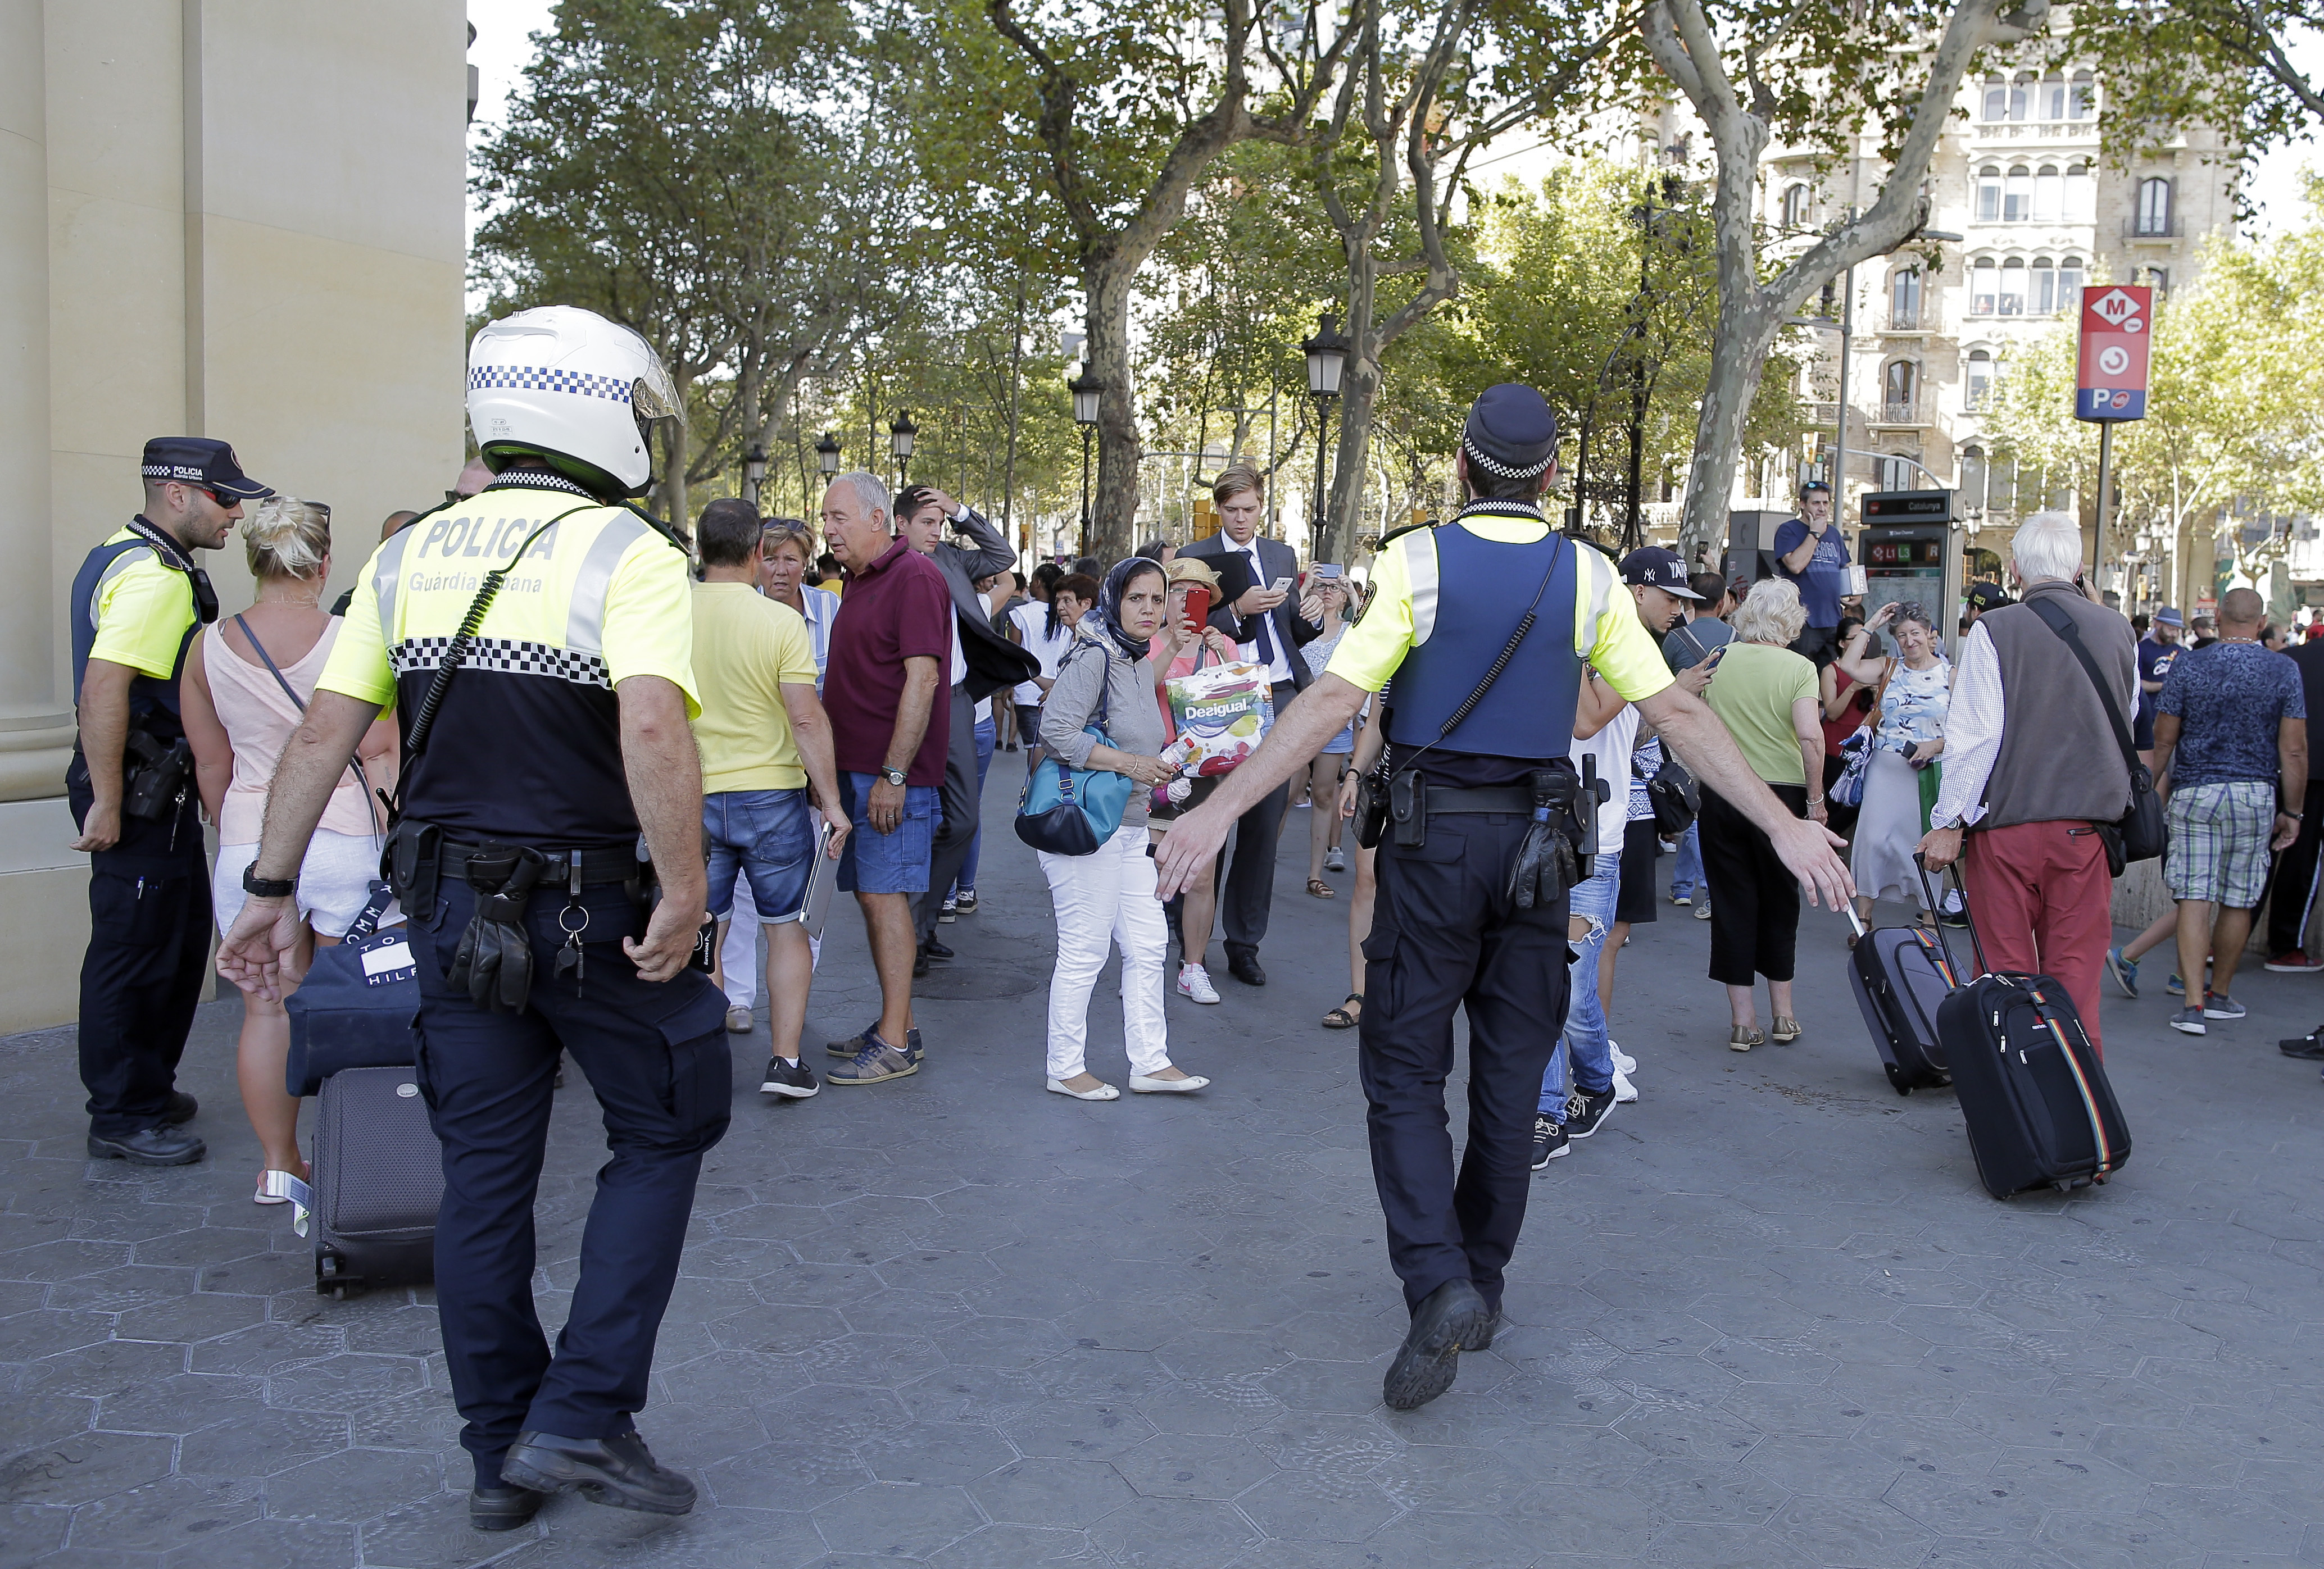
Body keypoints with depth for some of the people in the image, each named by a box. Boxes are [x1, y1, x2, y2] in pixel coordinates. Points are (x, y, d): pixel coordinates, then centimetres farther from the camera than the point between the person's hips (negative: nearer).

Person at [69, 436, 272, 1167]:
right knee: (134, 950, -1)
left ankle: (146, 1086, 32)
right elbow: (102, 687, -28)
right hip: (140, 792, -11)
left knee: (181, 939, 19)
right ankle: (121, 1117, 9)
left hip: (158, 785, 11)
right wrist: (106, 803, -26)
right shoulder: (155, 577, -19)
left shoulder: (130, 557, 16)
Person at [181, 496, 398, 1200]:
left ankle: (278, 1163, 21)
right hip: (346, 840, -2)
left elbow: (211, 765, 10)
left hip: (250, 845, 3)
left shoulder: (208, 647, 3)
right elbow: (381, 757, -6)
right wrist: (388, 840, 3)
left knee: (267, 1011, 11)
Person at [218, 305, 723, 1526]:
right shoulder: (630, 552, -11)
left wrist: (270, 890, 12)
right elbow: (652, 731, -27)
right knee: (660, 1134, 13)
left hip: (448, 906, 6)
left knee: (484, 1175, 14)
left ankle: (502, 1454, 25)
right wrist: (683, 896, -21)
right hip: (588, 908, -5)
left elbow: (323, 733, 6)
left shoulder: (410, 556, 7)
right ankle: (582, 1415, 6)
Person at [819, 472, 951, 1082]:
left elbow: (921, 678, -19)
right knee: (870, 894, 12)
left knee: (884, 896, -8)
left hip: (892, 775, -9)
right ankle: (896, 1023, 22)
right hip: (853, 768, 9)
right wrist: (831, 767, 18)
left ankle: (895, 1046, -2)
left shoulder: (914, 577, -12)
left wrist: (894, 775, -22)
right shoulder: (858, 581, 17)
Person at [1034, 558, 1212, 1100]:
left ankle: (1150, 1063, 19)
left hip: (1130, 827, 9)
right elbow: (1058, 731, -25)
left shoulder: (1141, 663, 13)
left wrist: (1161, 764, 8)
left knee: (1148, 944, 10)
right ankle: (1066, 1069, 12)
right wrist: (1131, 764, -23)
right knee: (1085, 949, -2)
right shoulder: (1094, 657, -15)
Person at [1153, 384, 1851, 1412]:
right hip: (1537, 843, 3)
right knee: (1511, 1077, 13)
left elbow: (1333, 699, -16)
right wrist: (1783, 824, 4)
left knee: (1404, 1071, 5)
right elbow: (1676, 714, -1)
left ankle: (1438, 1283, -13)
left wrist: (1222, 807, -16)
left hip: (1432, 837, -3)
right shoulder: (1590, 578, 1)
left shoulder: (1417, 561, -7)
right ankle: (1482, 1290, 25)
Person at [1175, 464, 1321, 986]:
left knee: (1265, 825, 4)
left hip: (1279, 698, 3)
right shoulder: (1195, 558, 2)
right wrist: (1237, 610, -17)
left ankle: (1245, 944, 13)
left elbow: (1291, 631, 17)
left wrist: (1311, 616, -4)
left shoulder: (1282, 556, 15)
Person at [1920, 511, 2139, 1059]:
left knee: (2008, 972, 5)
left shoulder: (1993, 631, -9)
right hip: (2089, 825, 3)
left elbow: (1974, 736, -10)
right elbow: (2126, 728, 16)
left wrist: (1949, 822, -5)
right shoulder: (2118, 630, 3)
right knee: (2075, 972, 8)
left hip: (2007, 824, -3)